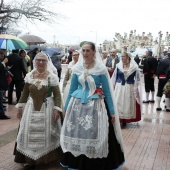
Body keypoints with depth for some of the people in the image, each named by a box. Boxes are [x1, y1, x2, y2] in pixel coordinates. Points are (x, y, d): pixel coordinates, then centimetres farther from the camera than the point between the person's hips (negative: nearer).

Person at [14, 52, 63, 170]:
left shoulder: (52, 77, -8)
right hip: (31, 108, 3)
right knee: (30, 133, 6)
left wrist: (57, 109, -16)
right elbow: (25, 93, 10)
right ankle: (30, 160, 20)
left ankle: (46, 158, 25)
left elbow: (57, 95, -7)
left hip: (47, 108, -3)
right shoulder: (29, 76, 2)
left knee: (46, 134, 5)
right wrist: (20, 107, 8)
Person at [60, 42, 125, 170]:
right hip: (78, 105, 3)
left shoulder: (101, 69, -5)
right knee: (76, 135, 6)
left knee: (95, 137, -2)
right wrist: (66, 107, 13)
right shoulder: (77, 68, 4)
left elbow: (107, 91, -2)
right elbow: (72, 89, 11)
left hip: (95, 105, -3)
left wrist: (112, 111, -3)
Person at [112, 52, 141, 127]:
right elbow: (114, 77, 6)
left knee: (127, 104, 6)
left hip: (129, 88, -1)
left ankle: (125, 120, 17)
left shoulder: (134, 67, -5)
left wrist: (136, 89, -3)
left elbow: (137, 79, -1)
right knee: (118, 104, 2)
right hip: (119, 87, 2)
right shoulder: (118, 66, 1)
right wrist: (112, 86, 6)